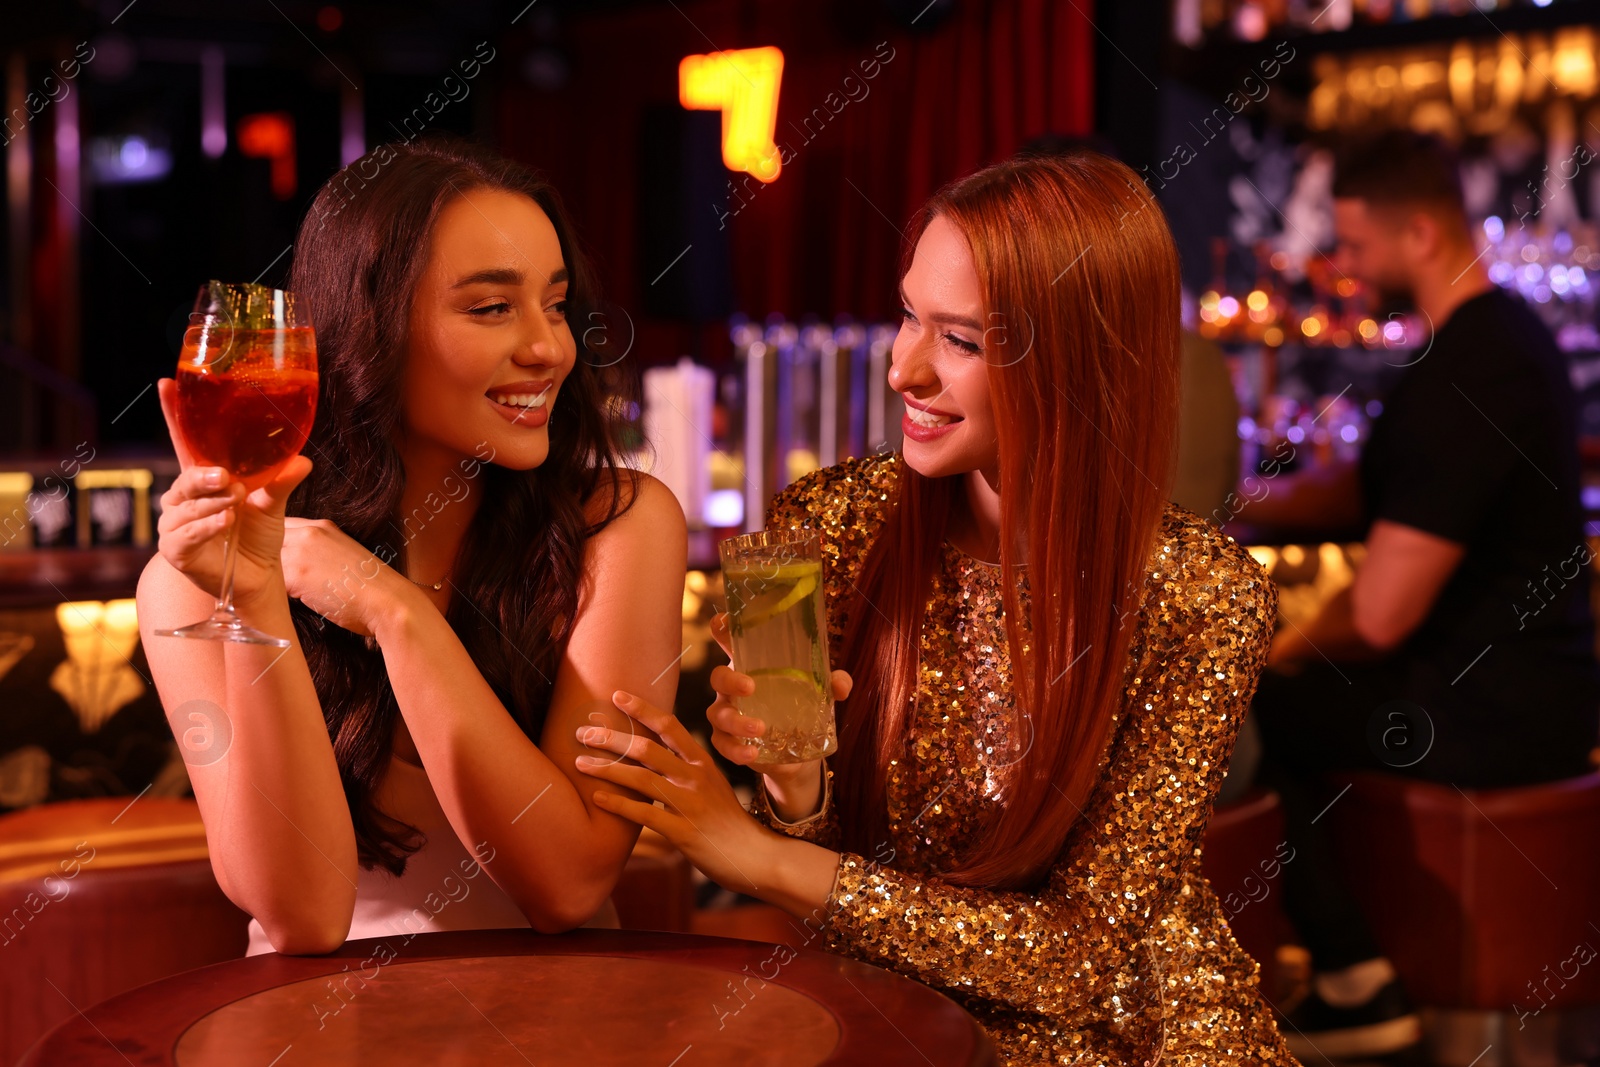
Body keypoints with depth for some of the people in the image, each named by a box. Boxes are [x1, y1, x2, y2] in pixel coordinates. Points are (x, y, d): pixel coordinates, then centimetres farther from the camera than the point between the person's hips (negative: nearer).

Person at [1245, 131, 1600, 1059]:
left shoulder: (1463, 374, -25)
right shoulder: (1504, 330, 8)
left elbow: (1379, 618, -26)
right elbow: (1360, 491, 17)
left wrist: (1291, 650, -6)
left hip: (1493, 716, -10)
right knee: (1296, 686, 21)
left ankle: (1355, 977, 11)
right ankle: (1355, 979, 22)